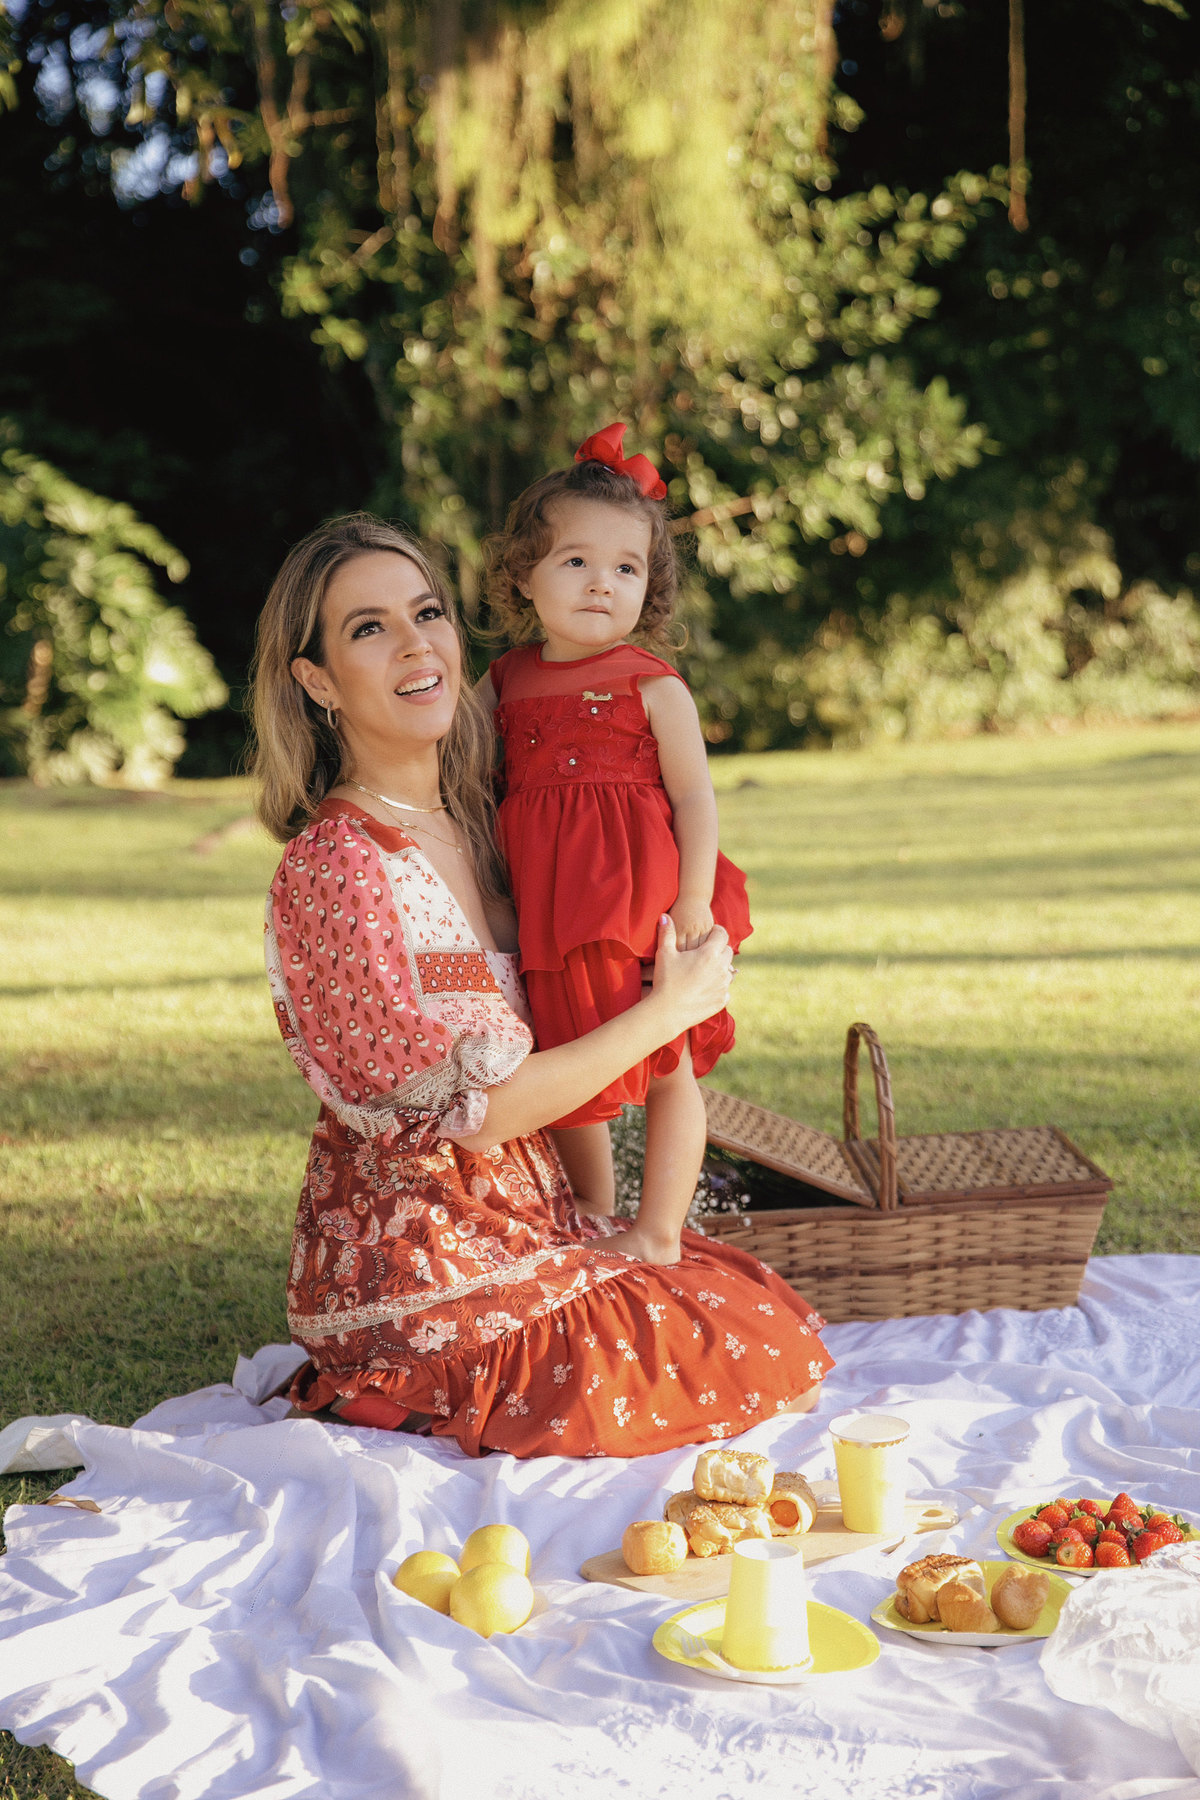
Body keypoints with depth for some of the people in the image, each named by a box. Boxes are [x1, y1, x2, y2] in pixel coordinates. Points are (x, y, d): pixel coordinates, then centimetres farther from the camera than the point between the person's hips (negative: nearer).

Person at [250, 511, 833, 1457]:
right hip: (421, 1265, -8)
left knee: (781, 1320, 10)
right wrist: (669, 1009, -12)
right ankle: (380, 1401, 3)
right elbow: (472, 1112, -18)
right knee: (765, 1367, -6)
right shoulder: (332, 866, -20)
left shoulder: (467, 823, 5)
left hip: (529, 1221, 8)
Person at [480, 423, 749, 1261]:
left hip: (642, 904, -4)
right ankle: (593, 1229, 30)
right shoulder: (504, 682, 7)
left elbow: (695, 795, -7)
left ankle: (659, 1234, 17)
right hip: (547, 911, 4)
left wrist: (695, 902, -16)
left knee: (667, 1069, 6)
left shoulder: (653, 686, -4)